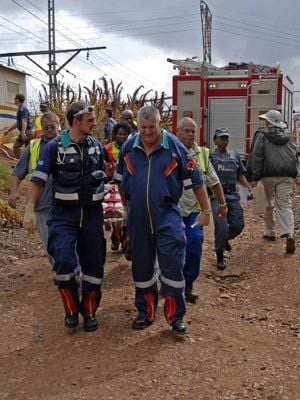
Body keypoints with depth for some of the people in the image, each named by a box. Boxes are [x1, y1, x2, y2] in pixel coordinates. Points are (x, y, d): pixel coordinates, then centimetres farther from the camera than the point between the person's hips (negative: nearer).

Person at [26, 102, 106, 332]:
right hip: (64, 214, -3)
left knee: (93, 263, 8)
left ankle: (89, 311, 25)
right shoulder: (55, 146, -7)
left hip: (92, 213, 4)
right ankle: (71, 308, 9)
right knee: (64, 261, -15)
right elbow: (38, 179, -6)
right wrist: (31, 208, -13)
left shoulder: (97, 146, 4)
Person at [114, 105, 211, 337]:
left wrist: (206, 210, -1)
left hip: (167, 215, -3)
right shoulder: (129, 147, 2)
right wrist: (126, 206, 21)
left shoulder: (174, 146, -6)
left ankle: (176, 316, 8)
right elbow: (121, 179, 17)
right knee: (141, 265, 13)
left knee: (173, 265, -7)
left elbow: (195, 180, -2)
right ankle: (145, 312, 29)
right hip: (138, 216, 3)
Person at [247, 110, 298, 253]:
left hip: (269, 174, -3)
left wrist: (255, 177, -5)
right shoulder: (288, 136, 17)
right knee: (285, 205, 0)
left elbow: (256, 157, -5)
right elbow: (295, 155, 18)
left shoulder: (262, 135, 2)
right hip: (287, 174, 3)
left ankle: (270, 232, 22)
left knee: (269, 204, 12)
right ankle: (289, 234, -17)